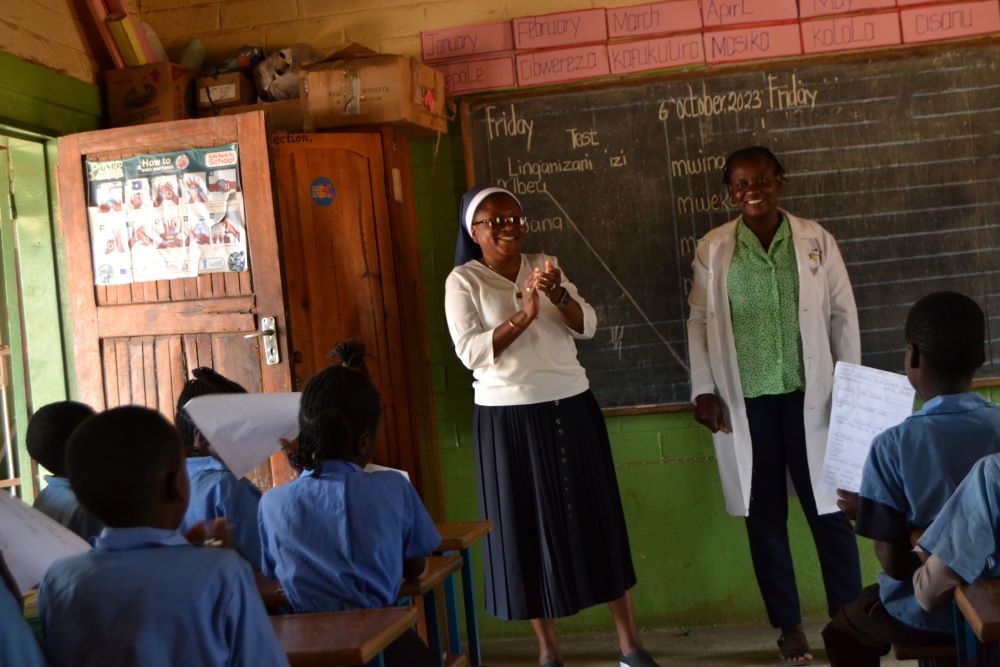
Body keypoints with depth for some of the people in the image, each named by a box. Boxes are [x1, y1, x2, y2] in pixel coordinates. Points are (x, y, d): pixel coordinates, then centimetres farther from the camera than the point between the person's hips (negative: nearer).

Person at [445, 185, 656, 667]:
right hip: (509, 418, -3)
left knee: (596, 516, 5)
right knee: (528, 525, 4)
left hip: (570, 408, 3)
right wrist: (523, 315, -23)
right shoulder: (463, 281, -3)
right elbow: (470, 352, -14)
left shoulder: (546, 267, 9)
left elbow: (587, 326, 0)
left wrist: (558, 294, -19)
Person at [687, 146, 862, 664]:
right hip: (745, 402, 1)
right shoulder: (712, 249, 3)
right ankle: (789, 625, 22)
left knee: (829, 510, 2)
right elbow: (699, 322, 5)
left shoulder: (815, 239, 2)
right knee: (764, 515, 9)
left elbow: (843, 315, 4)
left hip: (809, 396, -1)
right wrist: (703, 391, 0)